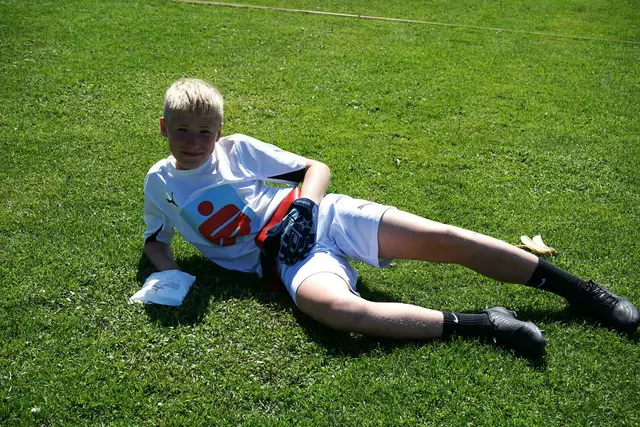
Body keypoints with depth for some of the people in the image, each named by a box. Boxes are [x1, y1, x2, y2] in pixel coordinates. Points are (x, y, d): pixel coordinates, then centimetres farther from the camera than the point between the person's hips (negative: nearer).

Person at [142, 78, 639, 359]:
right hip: (289, 260, 0)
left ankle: (580, 291, -3)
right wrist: (169, 273, 2)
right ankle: (478, 325, -34)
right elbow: (155, 240, 24)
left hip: (319, 217, 1)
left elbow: (317, 168, 8)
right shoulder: (160, 182, 9)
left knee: (442, 239, -15)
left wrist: (302, 209, -13)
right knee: (334, 306, -39)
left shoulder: (236, 148, 5)